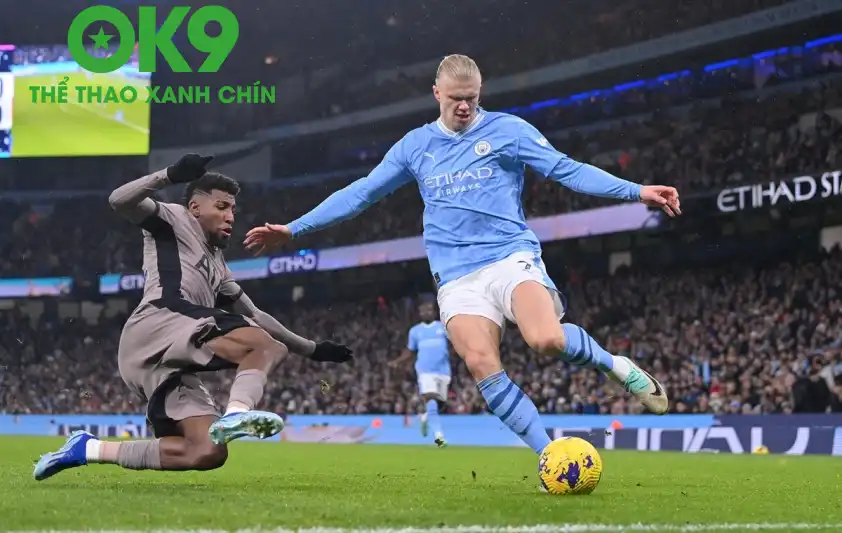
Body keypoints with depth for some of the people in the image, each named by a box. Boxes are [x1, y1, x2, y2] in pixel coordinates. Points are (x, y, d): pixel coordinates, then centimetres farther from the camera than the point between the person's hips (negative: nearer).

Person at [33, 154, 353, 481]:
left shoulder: (217, 267, 37)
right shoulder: (173, 220, 16)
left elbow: (253, 316, 41)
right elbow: (120, 201, -2)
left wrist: (311, 349, 38)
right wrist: (170, 175, -16)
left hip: (169, 363, 9)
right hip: (157, 324, -9)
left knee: (208, 453, -5)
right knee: (267, 347, -22)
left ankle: (89, 449, 2)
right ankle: (236, 413, -47)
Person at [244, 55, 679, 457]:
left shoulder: (507, 129, 5)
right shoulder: (415, 145, 14)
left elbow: (567, 169, -1)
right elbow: (360, 193, 18)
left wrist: (636, 191, -13)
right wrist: (293, 229, 15)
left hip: (511, 257, -3)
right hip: (457, 278, 3)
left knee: (547, 339, -30)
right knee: (482, 364, -21)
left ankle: (614, 365, 1)